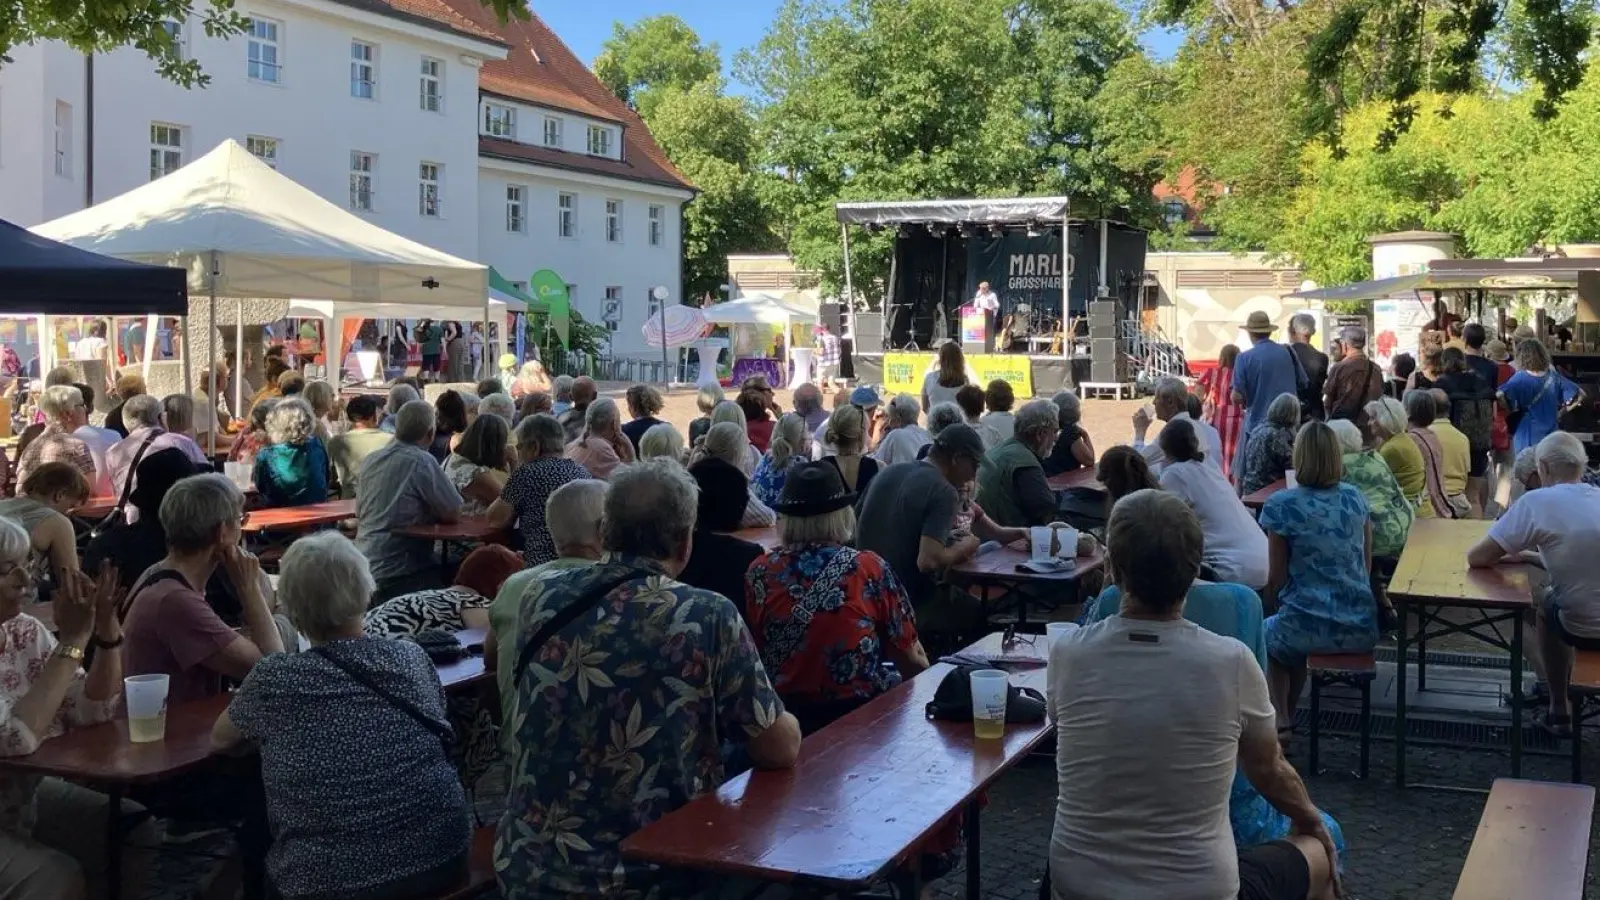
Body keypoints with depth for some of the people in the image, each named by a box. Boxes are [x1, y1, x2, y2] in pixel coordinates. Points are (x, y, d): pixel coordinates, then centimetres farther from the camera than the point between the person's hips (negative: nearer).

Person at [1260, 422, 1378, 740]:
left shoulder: (1281, 506, -10)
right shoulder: (1356, 498, 3)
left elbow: (1277, 577, -5)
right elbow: (1366, 566, 12)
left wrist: (1272, 609, 13)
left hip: (1310, 628, -4)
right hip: (1362, 630, 4)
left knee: (1269, 635, 30)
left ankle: (1280, 720, 23)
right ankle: (1289, 716, 42)